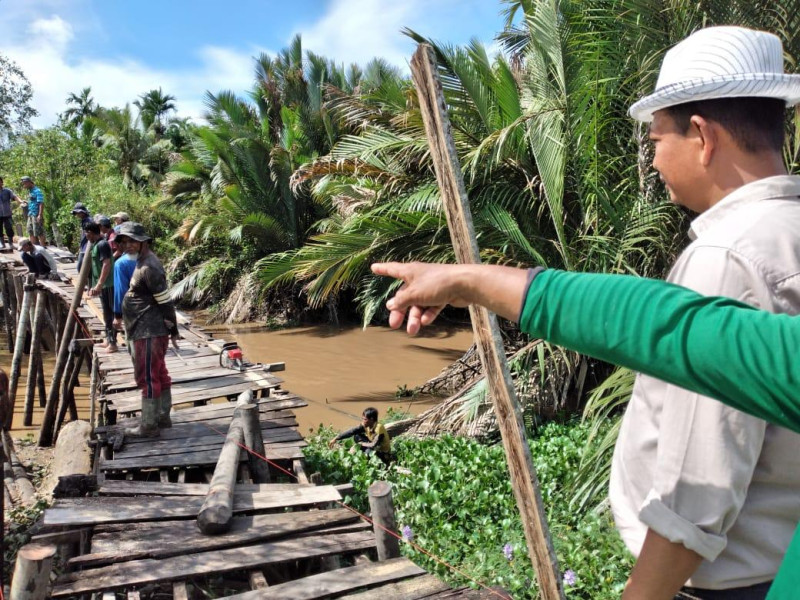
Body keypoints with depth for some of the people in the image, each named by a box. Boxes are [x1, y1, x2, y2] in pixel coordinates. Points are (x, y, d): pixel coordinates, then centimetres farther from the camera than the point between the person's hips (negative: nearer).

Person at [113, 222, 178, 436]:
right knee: (159, 374, 17)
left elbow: (165, 301, -19)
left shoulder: (149, 268, -18)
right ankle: (163, 417, 29)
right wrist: (122, 318, 27)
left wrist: (173, 331, -17)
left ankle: (148, 426, 2)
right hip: (149, 331, 11)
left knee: (147, 377, -5)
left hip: (149, 332, -11)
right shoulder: (142, 262, 15)